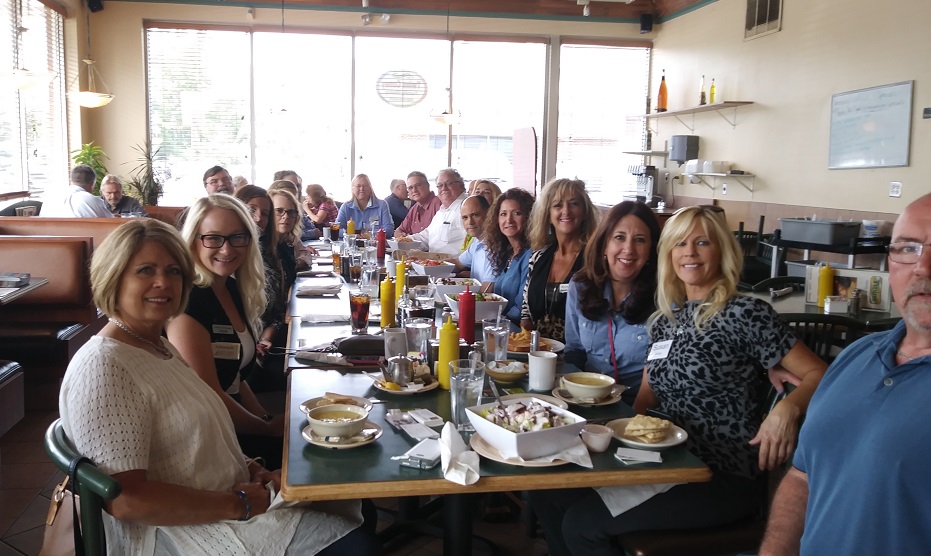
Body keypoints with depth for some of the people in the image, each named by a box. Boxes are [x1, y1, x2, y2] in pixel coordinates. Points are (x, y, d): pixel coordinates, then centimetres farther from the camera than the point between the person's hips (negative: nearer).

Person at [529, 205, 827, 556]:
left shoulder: (745, 314, -10)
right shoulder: (666, 319, 11)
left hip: (722, 480, -7)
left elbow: (818, 374, -12)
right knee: (548, 494, -3)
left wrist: (788, 408, -32)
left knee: (582, 524, -15)